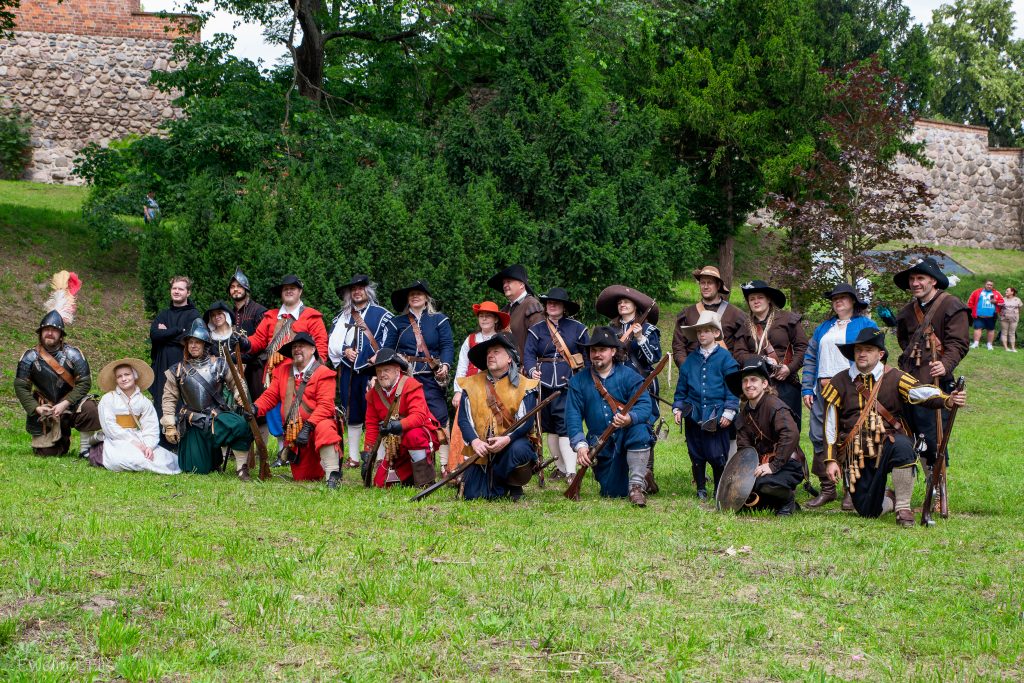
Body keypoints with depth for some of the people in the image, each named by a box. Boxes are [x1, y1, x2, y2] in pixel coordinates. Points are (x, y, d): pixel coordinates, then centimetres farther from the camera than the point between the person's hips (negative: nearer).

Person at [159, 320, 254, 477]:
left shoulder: (219, 365, 1)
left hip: (217, 416, -1)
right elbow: (169, 398, 3)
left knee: (240, 425, -35)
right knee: (198, 469, -3)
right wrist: (169, 425, -3)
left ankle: (241, 468, -20)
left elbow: (236, 383, 0)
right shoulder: (178, 370, 3)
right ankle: (214, 458, 36)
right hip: (193, 422, 1)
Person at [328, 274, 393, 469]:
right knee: (352, 415, 9)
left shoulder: (381, 314, 3)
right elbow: (333, 343, 13)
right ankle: (353, 458, 15)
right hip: (349, 371, 5)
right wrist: (345, 350, -5)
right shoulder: (343, 316, 16)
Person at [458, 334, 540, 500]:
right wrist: (475, 441, -21)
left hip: (511, 444, -2)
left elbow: (526, 422, -12)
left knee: (518, 450, -38)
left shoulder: (523, 386, -2)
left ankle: (514, 485, -6)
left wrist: (507, 439, -30)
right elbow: (463, 419, -2)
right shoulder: (472, 384, 6)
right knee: (472, 495, -11)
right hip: (481, 450, 2)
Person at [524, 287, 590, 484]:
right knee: (550, 427, 9)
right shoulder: (536, 330, 9)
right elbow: (529, 354, 0)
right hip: (545, 383, 3)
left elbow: (588, 356, 9)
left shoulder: (577, 328, 6)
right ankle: (561, 468, 21)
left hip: (569, 384, -3)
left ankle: (571, 472, -19)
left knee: (565, 426, -14)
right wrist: (532, 370, -21)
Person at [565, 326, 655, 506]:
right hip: (602, 447, 2)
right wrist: (580, 445, -20)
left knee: (639, 430, -36)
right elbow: (573, 416, -4)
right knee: (613, 493, -4)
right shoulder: (578, 382, 2)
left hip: (629, 438, -2)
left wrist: (630, 418, -38)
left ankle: (637, 484, -25)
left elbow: (645, 405, -15)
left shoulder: (629, 376, -4)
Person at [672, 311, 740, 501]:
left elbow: (732, 386, -4)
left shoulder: (725, 358, -2)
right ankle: (700, 488, 21)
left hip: (717, 416, -4)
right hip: (694, 414, 4)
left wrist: (729, 412, -9)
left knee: (717, 456, -4)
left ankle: (720, 490, 10)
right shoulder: (691, 359, 9)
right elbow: (681, 387, 14)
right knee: (696, 454, 9)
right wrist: (677, 408, 7)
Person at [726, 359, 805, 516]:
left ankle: (788, 498, 0)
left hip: (787, 464, -8)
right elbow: (743, 445, 7)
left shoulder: (775, 406, -18)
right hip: (761, 464, 8)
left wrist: (773, 466, -31)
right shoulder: (745, 411, 9)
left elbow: (791, 435, -32)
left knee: (765, 483, -35)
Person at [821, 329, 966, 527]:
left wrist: (947, 400, -36)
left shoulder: (895, 378, 2)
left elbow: (922, 393, -16)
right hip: (856, 455, 2)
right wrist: (831, 460, 0)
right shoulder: (839, 383, 7)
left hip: (888, 443, -1)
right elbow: (830, 425, 8)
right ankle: (890, 499, 33)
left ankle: (903, 507, -21)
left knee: (901, 446, -38)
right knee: (868, 511, -6)